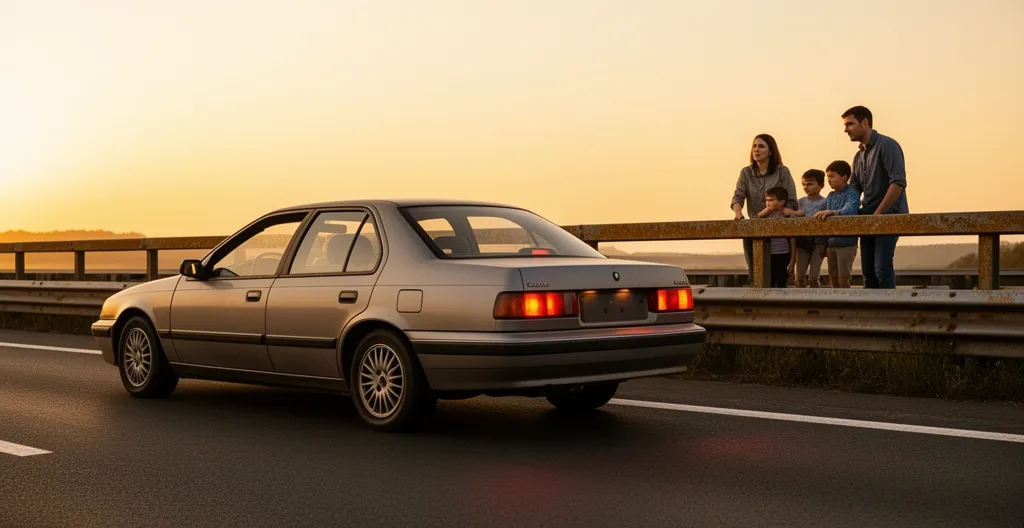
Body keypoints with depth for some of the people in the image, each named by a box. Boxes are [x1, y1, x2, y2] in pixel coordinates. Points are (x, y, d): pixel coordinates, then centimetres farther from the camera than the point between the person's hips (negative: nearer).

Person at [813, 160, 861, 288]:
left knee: (843, 280, -7)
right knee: (833, 279, 13)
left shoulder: (851, 193, -12)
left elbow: (850, 210, -31)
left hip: (846, 244, -8)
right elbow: (823, 215, 16)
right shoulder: (831, 196, 13)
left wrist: (832, 212, -47)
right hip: (831, 243, 8)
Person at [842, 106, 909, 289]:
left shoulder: (887, 145, -8)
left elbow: (898, 183, -18)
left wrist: (877, 214, -18)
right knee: (868, 273, 7)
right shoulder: (859, 156, 16)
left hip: (888, 217, -8)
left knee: (882, 270, -15)